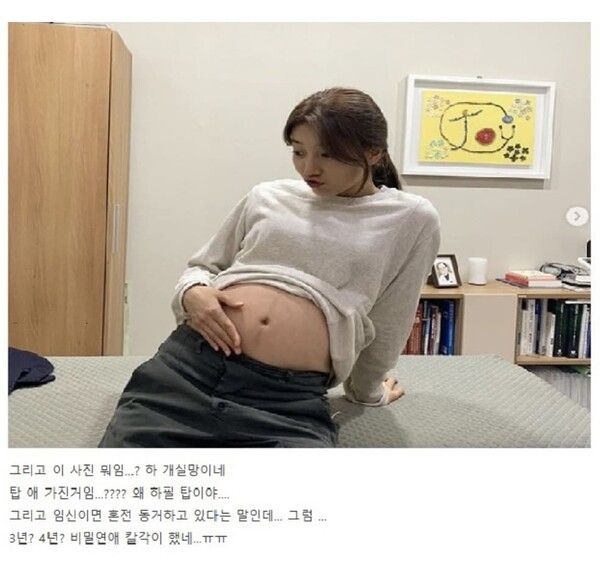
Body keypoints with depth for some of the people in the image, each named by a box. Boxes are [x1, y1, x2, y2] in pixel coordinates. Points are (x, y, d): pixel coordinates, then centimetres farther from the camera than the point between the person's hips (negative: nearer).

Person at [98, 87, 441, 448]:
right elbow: (202, 266, 23)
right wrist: (192, 293, 2)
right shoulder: (268, 197, 15)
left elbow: (386, 330, 15)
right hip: (188, 365, 3)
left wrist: (367, 392, 26)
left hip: (291, 400, -2)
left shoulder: (412, 219, 8)